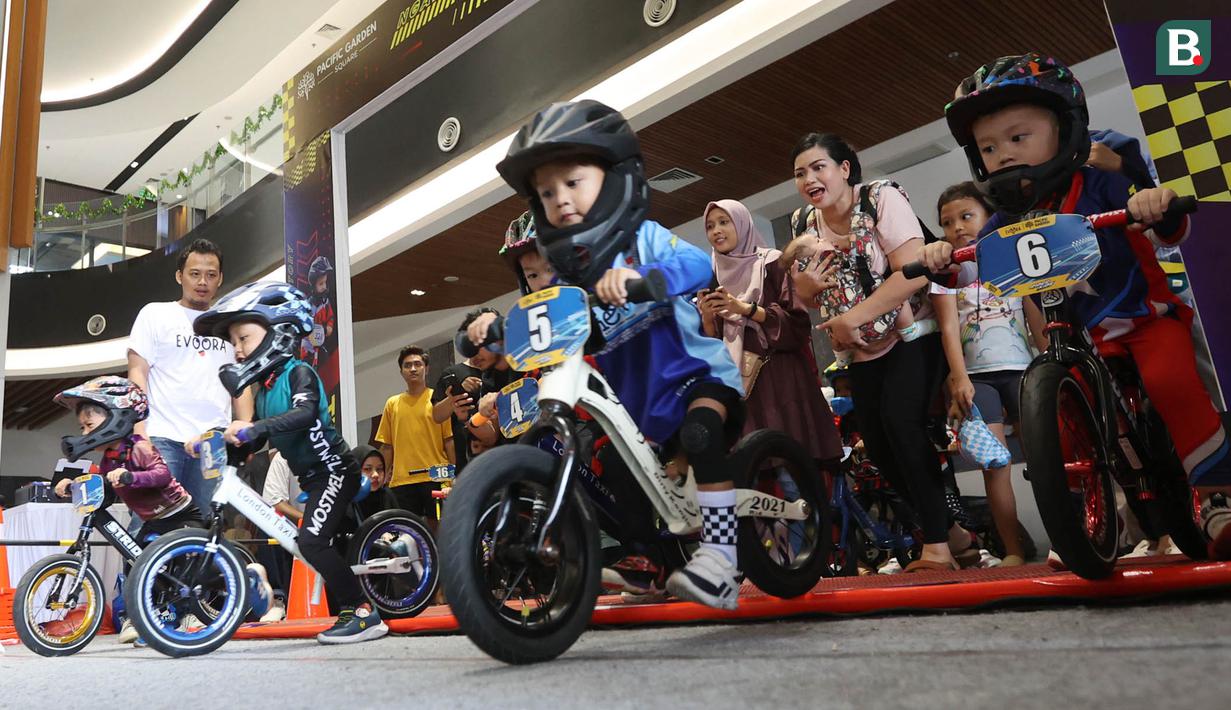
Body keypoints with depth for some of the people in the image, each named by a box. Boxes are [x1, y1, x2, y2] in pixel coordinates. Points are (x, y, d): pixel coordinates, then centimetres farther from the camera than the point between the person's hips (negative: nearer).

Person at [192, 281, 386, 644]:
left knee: (312, 541, -19)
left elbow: (306, 413, -31)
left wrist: (255, 426, -38)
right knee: (322, 545, 12)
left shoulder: (298, 372, -12)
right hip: (313, 477, 10)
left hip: (333, 469, -10)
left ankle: (363, 612, -13)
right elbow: (255, 442, 14)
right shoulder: (264, 388, 13)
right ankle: (348, 614, 22)